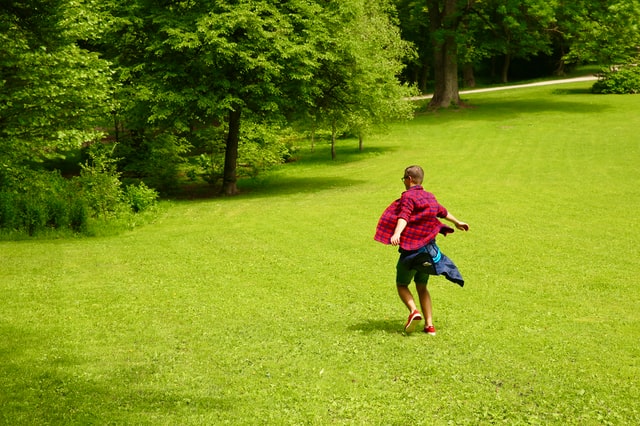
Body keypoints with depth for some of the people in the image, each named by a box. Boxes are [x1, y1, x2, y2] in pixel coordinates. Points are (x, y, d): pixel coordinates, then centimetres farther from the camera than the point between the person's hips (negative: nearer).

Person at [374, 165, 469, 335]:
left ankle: (413, 311, -16)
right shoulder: (430, 197, 14)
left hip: (410, 249, -6)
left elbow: (404, 217, -27)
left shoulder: (408, 196, -8)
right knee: (422, 287, 16)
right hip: (428, 248, 6)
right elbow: (442, 212, 33)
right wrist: (457, 222, 51)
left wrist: (397, 234, -43)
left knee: (402, 284, 9)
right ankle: (429, 325, 8)